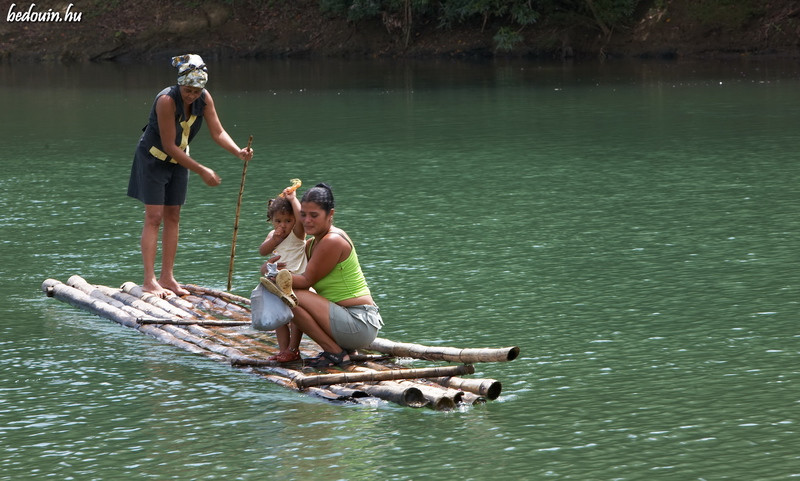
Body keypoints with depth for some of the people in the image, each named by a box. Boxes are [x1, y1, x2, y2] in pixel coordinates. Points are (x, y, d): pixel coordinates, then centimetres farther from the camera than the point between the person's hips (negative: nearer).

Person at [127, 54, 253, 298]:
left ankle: (167, 277, 11)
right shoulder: (166, 101, -31)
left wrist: (239, 151, -29)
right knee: (154, 217, -11)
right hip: (153, 158, -6)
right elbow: (169, 146, -28)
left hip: (178, 160, 7)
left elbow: (218, 132, -10)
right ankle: (149, 280, -13)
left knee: (172, 216, 6)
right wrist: (202, 171, -26)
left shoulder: (204, 99, -12)